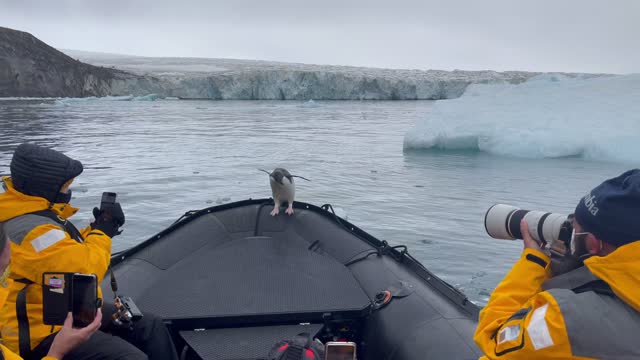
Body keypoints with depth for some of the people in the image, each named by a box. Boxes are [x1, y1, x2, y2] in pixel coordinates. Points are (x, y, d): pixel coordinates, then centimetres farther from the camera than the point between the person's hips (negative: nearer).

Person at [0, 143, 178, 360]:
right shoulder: (32, 230, -26)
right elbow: (85, 272, -27)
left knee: (150, 326, 9)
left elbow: (72, 253, 17)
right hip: (44, 333, -11)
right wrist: (101, 233, -12)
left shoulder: (33, 214, 6)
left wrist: (97, 227, 0)